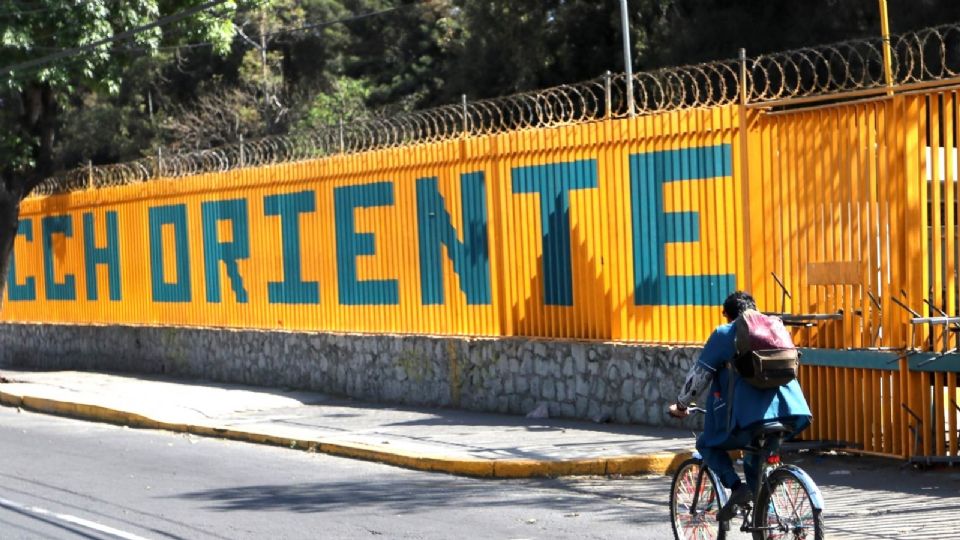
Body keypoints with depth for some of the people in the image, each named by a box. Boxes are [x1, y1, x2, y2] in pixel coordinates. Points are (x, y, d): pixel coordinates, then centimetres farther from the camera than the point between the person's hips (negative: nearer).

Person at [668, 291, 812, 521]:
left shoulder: (724, 334, 8)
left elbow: (699, 373, 7)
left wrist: (681, 405, 21)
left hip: (748, 415, -5)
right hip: (789, 413, 5)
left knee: (707, 444, 16)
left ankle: (736, 486, -5)